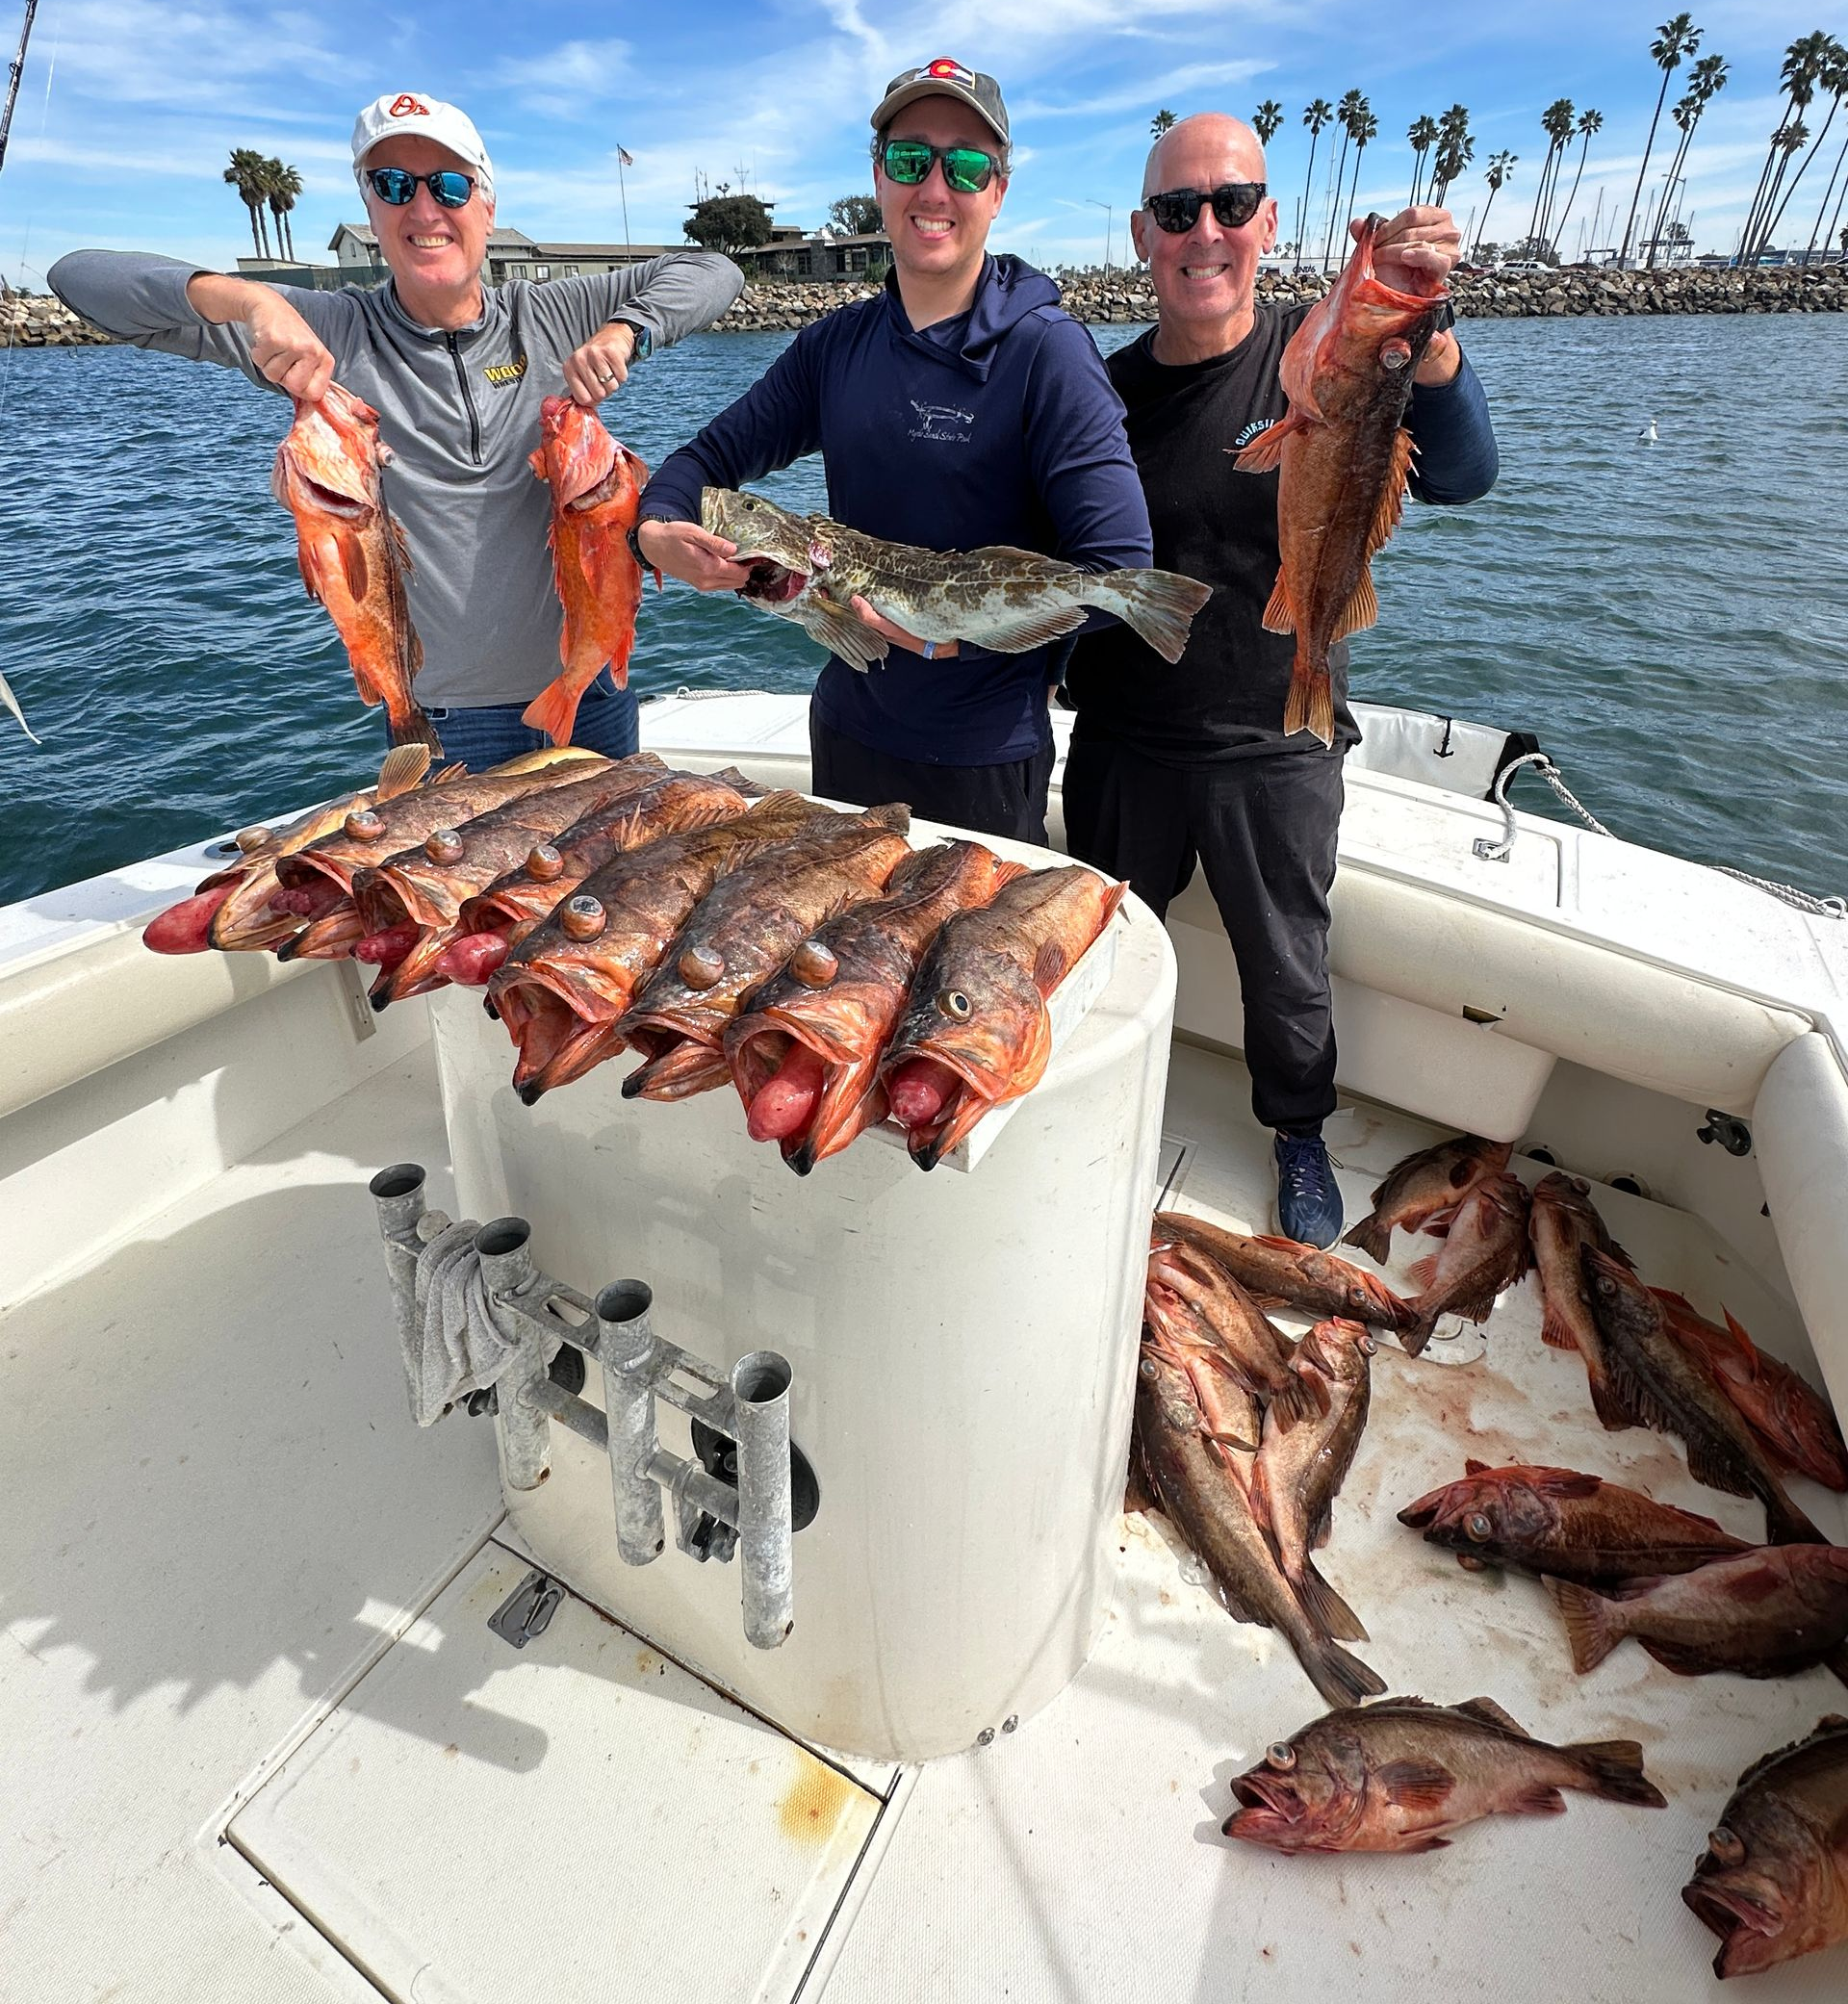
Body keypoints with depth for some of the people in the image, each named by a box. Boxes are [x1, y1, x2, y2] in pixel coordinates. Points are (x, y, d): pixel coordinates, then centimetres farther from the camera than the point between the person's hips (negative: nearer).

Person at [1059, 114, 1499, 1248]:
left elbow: (1458, 478, -21)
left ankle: (1301, 1135, 41)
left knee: (1287, 967, 13)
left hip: (1275, 751, -2)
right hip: (1122, 743, 2)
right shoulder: (1106, 386, 2)